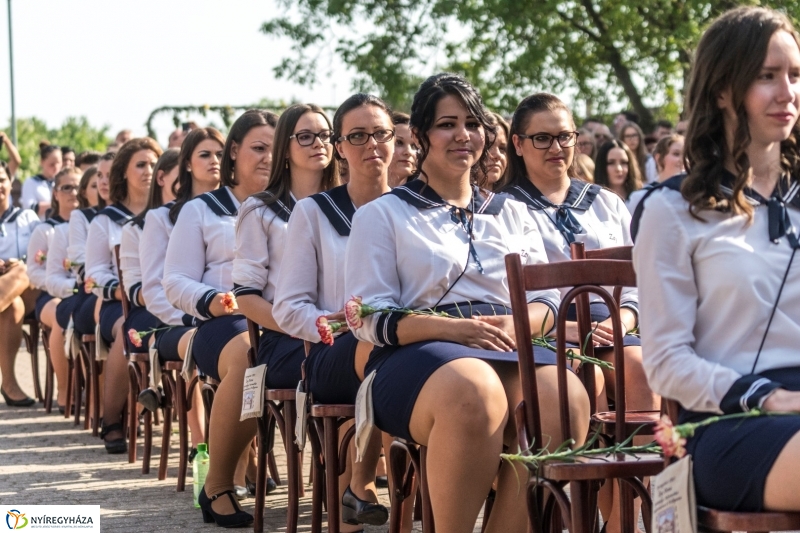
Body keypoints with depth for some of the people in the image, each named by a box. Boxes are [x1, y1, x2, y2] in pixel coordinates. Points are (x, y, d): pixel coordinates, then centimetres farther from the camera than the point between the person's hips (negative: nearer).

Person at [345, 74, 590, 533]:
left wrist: (516, 324, -7)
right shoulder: (383, 215, 15)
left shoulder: (512, 214, 27)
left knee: (567, 398, -34)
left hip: (512, 347, 3)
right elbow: (370, 318, 3)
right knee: (474, 391, -41)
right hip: (418, 354, -3)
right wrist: (451, 327, -14)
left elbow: (549, 300, 18)